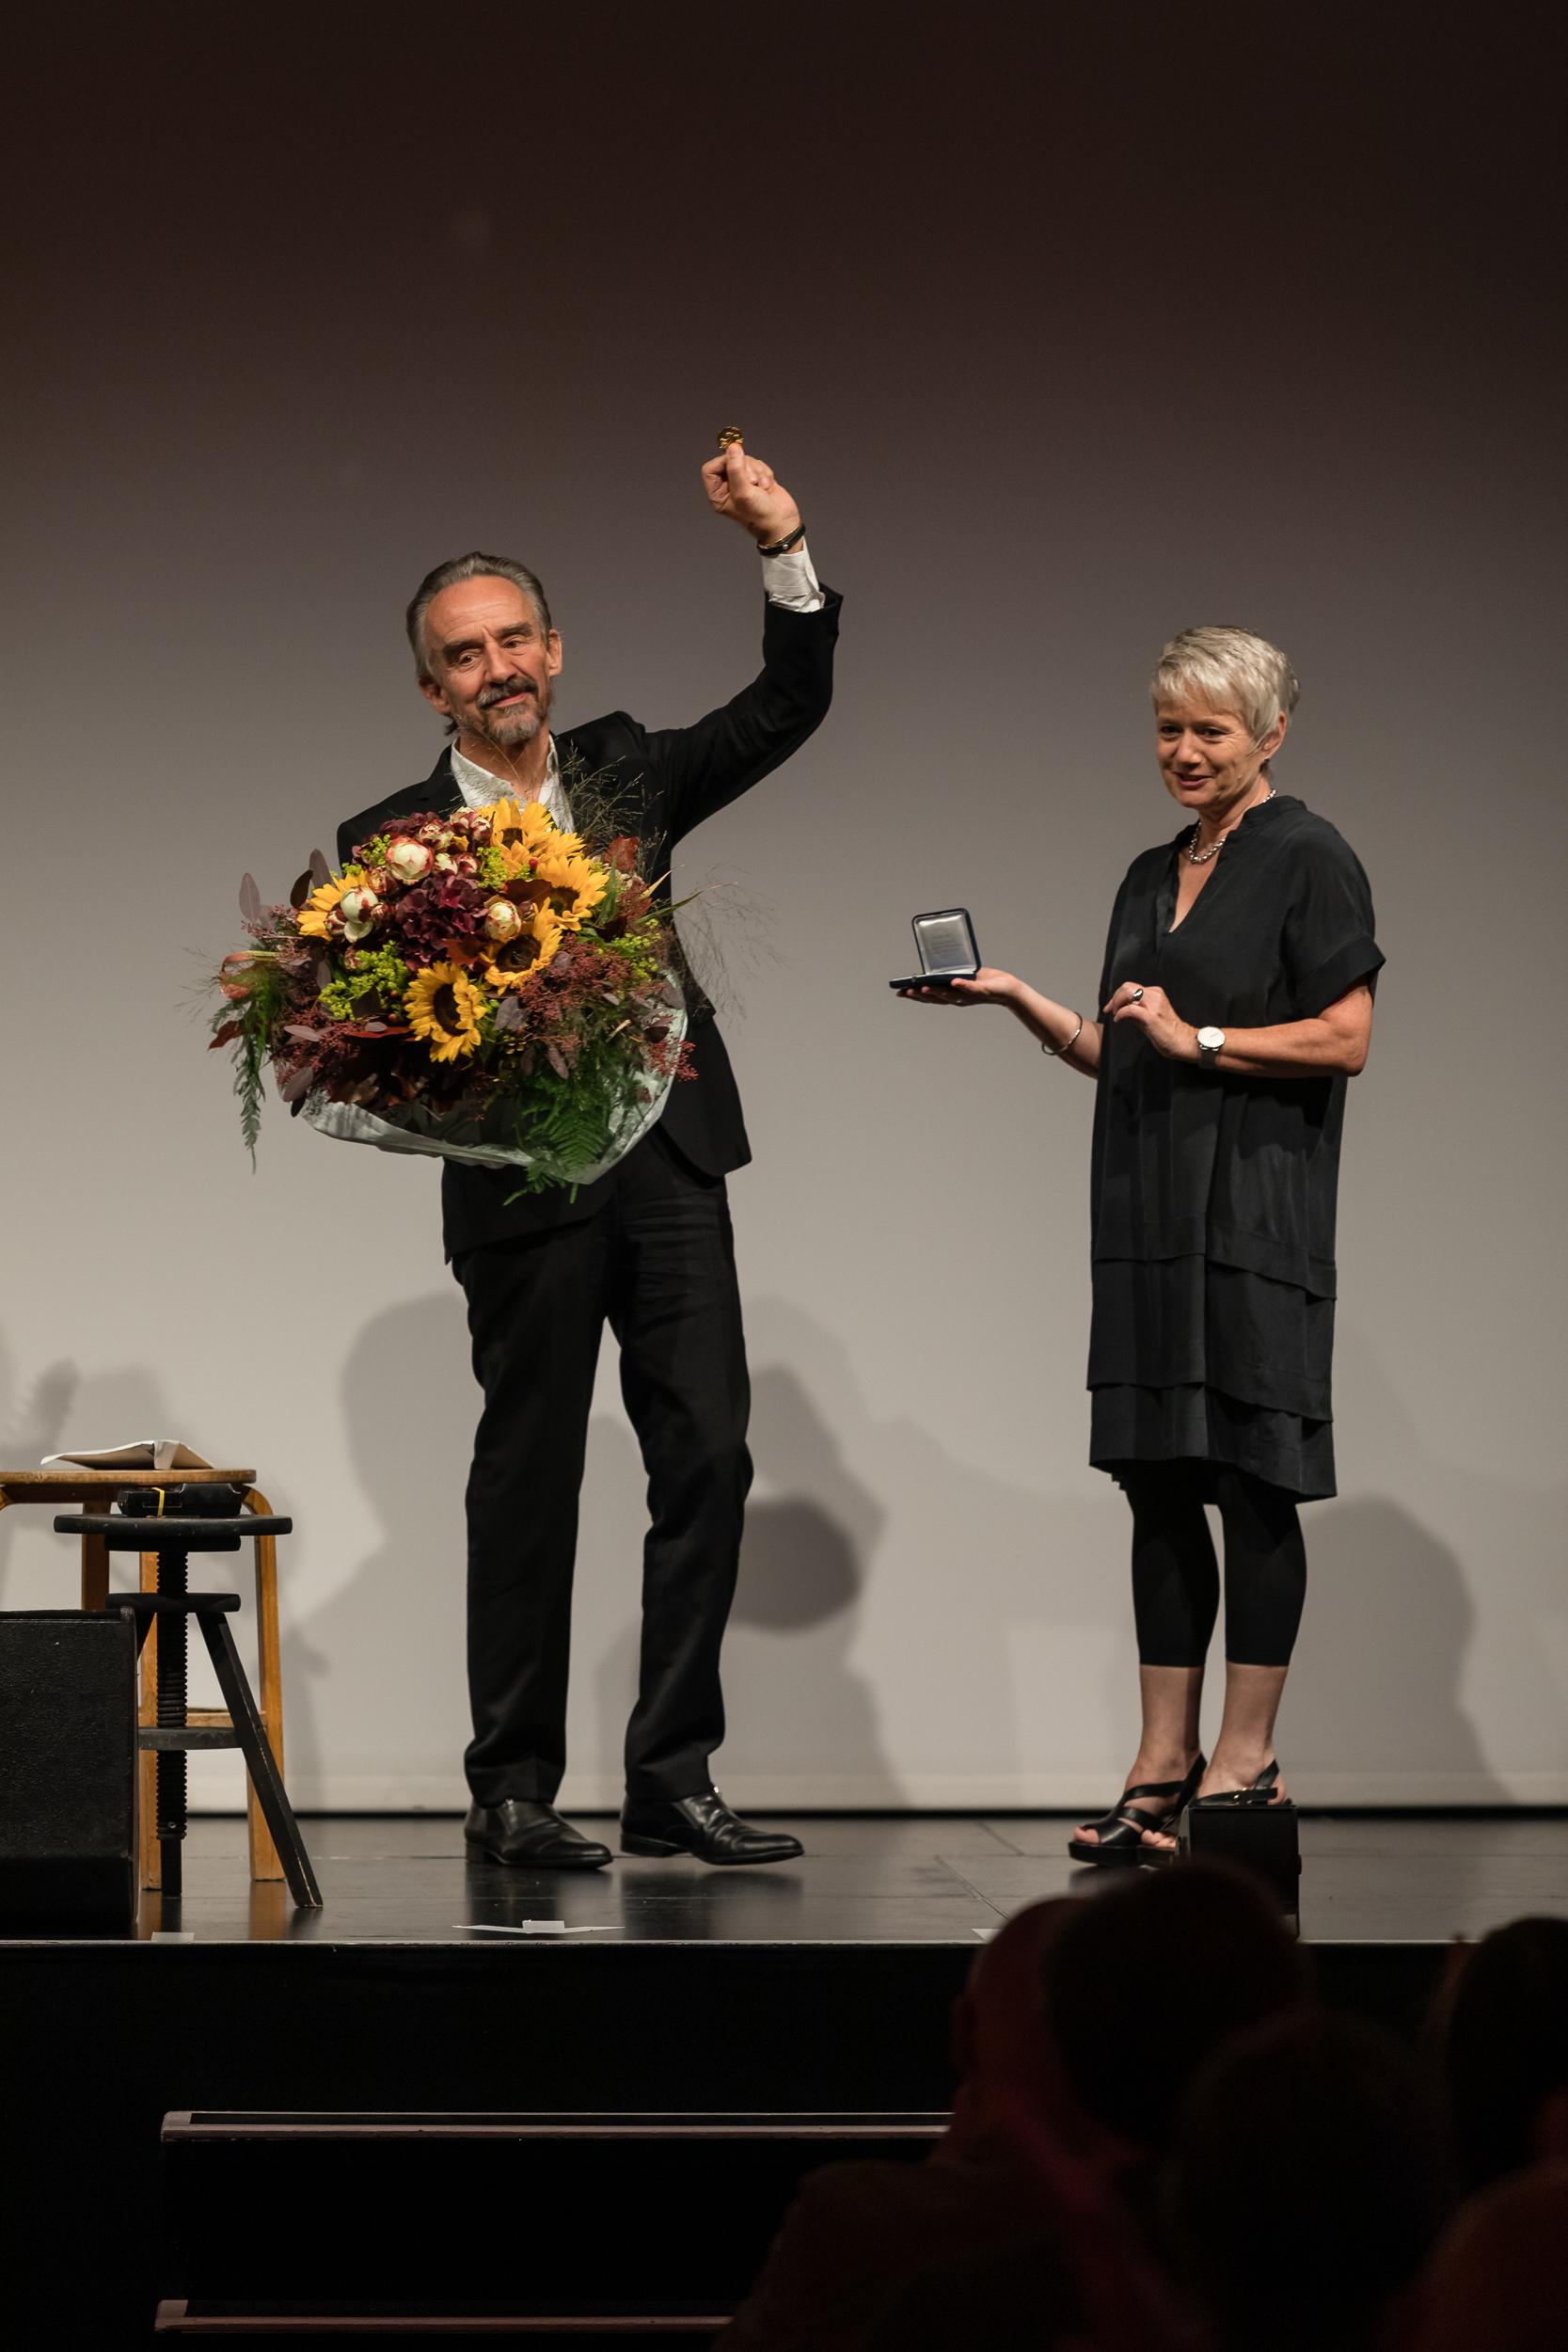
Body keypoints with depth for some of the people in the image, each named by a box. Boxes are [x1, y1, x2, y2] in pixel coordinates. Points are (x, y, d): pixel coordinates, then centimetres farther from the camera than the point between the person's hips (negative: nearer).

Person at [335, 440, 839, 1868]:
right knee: (527, 1481, 3)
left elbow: (789, 706, 10)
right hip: (521, 1184, -3)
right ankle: (513, 1792, 12)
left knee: (707, 1458, -1)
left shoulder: (624, 774, 11)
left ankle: (673, 1779, 5)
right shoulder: (395, 840, 0)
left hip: (668, 1159, 4)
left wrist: (785, 548, -3)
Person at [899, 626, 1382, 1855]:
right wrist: (1013, 997, 9)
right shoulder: (1151, 877, 19)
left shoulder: (1308, 858, -4)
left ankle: (1248, 1758, 0)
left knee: (1252, 1481, -5)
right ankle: (1164, 1765, 9)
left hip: (1255, 1212, -7)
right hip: (1151, 1218, 7)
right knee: (1159, 1480, 6)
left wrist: (1201, 1039, -13)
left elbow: (1345, 1039, -10)